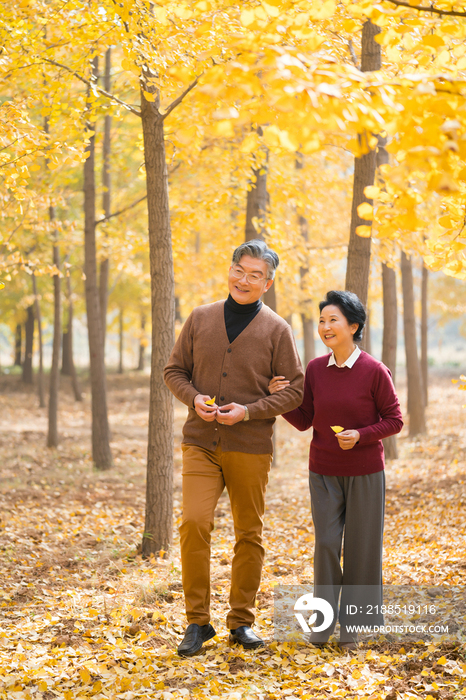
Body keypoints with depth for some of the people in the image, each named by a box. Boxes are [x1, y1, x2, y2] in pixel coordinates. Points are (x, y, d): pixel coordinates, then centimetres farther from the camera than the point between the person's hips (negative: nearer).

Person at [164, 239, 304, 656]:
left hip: (250, 447, 0)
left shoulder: (276, 329, -1)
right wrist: (194, 398, -10)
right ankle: (197, 622, 0)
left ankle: (241, 621, 21)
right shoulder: (201, 318, 5)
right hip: (200, 442, 1)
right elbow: (174, 370, 11)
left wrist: (249, 411, -14)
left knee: (249, 534, 7)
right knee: (194, 524, -12)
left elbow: (295, 388, -1)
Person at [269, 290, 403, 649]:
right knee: (326, 544, 0)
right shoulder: (315, 370, -1)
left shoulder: (375, 371, -12)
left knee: (360, 548, 4)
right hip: (324, 473, 3)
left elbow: (394, 420, -6)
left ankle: (352, 624, 18)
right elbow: (305, 421, 5)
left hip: (365, 474, -2)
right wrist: (280, 398, -11)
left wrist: (360, 435, -21)